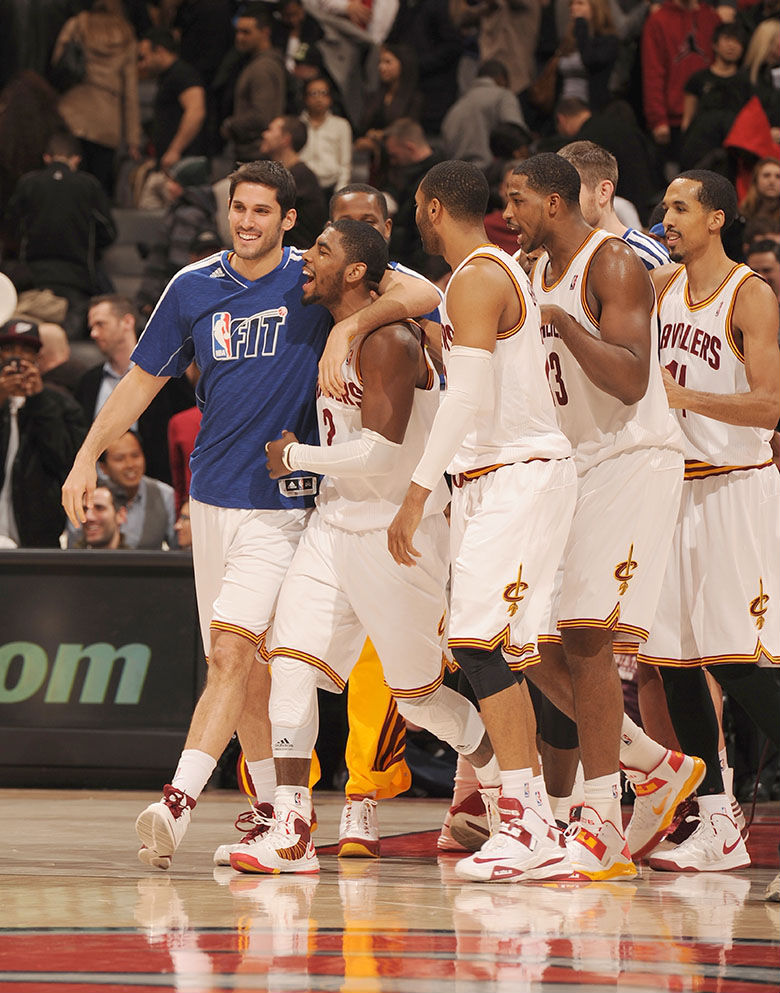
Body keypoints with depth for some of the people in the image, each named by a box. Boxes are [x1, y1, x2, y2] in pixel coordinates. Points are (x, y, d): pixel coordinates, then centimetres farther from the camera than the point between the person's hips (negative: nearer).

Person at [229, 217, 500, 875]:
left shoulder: (388, 342, -17)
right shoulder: (337, 337, 11)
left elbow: (380, 453, -25)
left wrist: (295, 457, -14)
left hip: (395, 532, -8)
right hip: (336, 522, 8)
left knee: (418, 694, 3)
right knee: (291, 657, -11)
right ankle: (292, 833, -14)